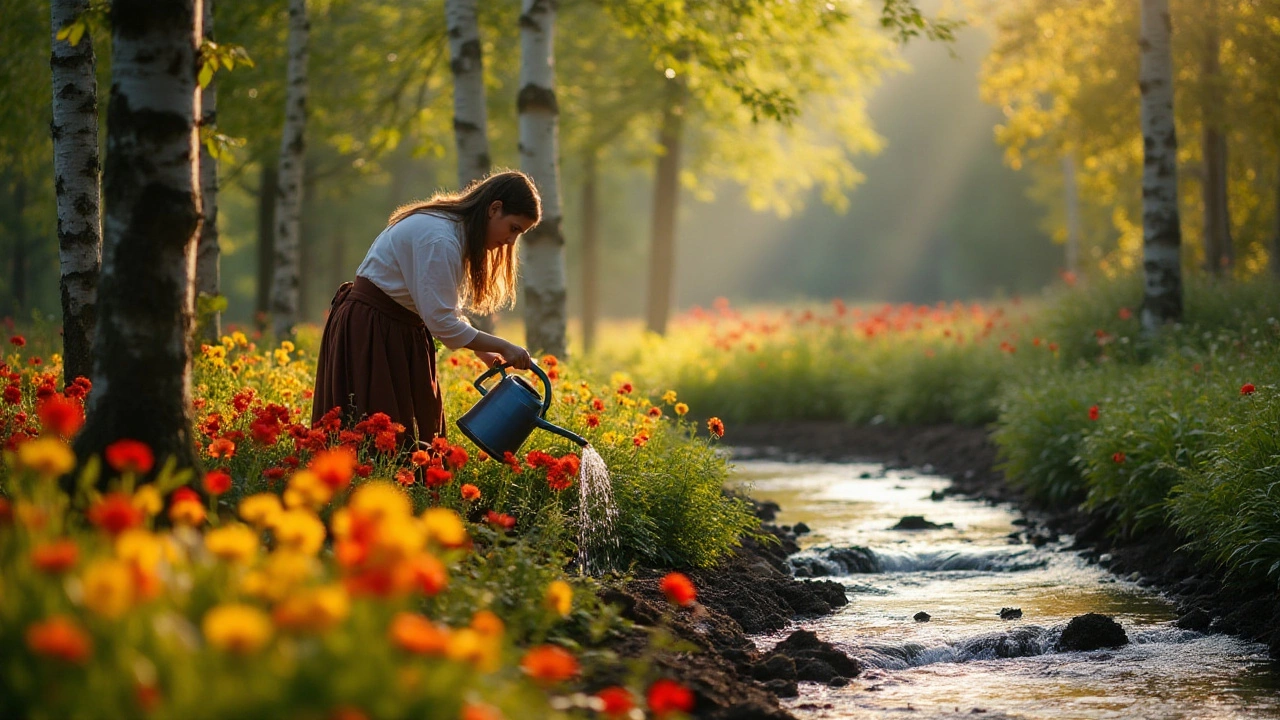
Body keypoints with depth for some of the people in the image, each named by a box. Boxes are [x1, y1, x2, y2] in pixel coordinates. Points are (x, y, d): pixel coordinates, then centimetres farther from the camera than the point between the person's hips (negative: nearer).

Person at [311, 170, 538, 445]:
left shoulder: (457, 232, 7)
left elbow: (445, 308, 11)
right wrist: (503, 347, -20)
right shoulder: (439, 239, -25)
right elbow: (441, 321, -25)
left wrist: (481, 350, -1)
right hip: (370, 333, -10)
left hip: (399, 333, 10)